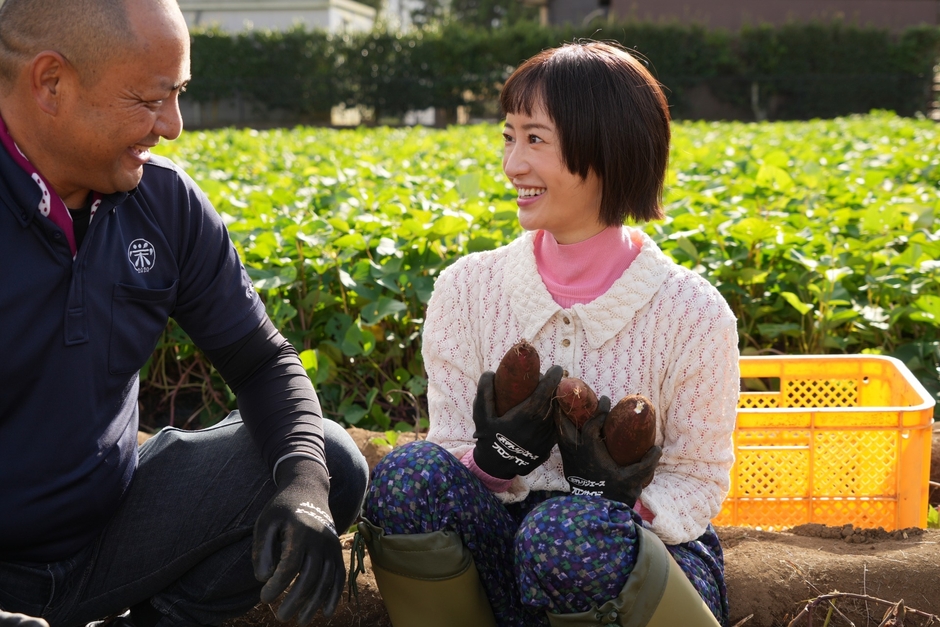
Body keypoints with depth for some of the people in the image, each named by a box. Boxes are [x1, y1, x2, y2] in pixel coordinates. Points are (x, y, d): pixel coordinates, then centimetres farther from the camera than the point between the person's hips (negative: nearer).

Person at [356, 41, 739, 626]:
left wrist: (620, 501, -26)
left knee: (571, 530, -38)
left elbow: (696, 489, -3)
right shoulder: (468, 289, -2)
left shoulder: (691, 313, -10)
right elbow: (450, 451, 0)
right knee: (411, 473, -28)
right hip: (503, 553, 4)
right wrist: (495, 458, -24)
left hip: (649, 557, -3)